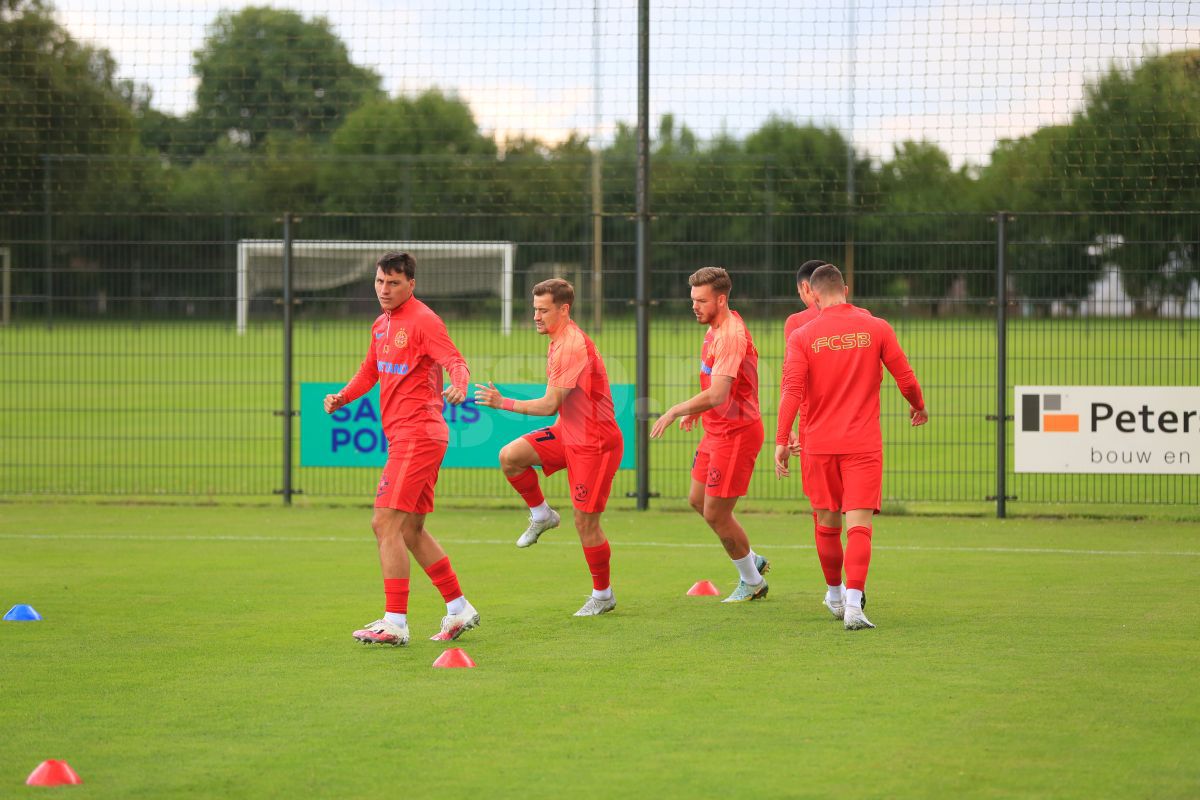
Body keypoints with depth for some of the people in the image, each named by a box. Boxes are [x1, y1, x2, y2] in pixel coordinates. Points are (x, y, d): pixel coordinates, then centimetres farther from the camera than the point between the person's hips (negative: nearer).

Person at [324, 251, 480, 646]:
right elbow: (370, 371, 28)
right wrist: (342, 397, 10)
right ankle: (458, 609, 24)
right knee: (411, 530, 14)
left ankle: (395, 623, -14)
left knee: (386, 523, -13)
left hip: (416, 434, -10)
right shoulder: (381, 325, 17)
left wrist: (459, 385, -42)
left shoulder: (423, 321, -10)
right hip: (402, 436, 10)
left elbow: (456, 361, -20)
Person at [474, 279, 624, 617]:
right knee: (510, 456, -8)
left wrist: (503, 403, -19)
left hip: (595, 442, -9)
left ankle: (603, 595, 12)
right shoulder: (558, 341, 8)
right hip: (567, 433, 9)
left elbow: (550, 405, -23)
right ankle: (541, 515, 12)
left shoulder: (573, 346, -23)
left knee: (585, 522, -4)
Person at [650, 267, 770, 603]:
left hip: (736, 433, -10)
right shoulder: (716, 328, 8)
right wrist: (697, 410, 14)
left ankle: (752, 582, 17)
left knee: (715, 514, -2)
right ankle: (752, 561, 32)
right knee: (698, 500, 18)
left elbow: (717, 395, -32)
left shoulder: (730, 336, -24)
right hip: (718, 430, 10)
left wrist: (675, 410, -24)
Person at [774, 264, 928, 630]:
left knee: (827, 524, 16)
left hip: (820, 444, 1)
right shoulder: (876, 328, -1)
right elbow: (905, 377, 3)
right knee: (859, 524, -6)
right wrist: (918, 406, 23)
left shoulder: (803, 336, -3)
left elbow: (791, 390, -10)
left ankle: (835, 596, 31)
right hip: (863, 445, -1)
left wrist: (781, 441, -9)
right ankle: (853, 603, -20)